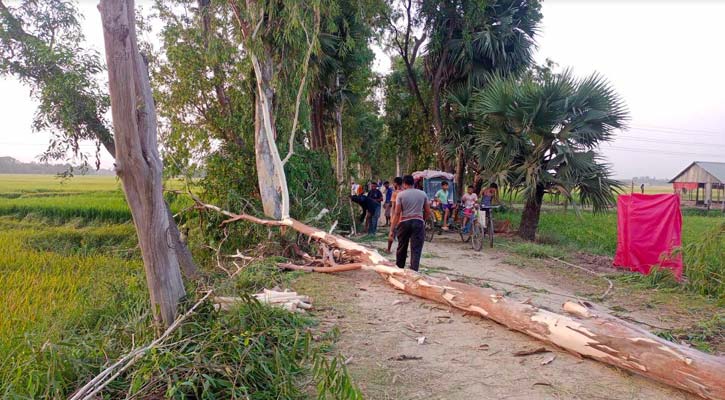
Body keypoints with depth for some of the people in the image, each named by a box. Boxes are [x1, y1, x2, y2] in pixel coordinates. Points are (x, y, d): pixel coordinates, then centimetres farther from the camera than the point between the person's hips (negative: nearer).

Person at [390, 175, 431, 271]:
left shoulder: (401, 194, -2)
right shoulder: (422, 194, 5)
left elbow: (397, 213, -7)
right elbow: (428, 212, 5)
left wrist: (392, 229, -4)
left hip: (404, 223, 0)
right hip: (418, 222, 0)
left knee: (401, 248, 16)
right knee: (416, 250, 0)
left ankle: (399, 269, 30)